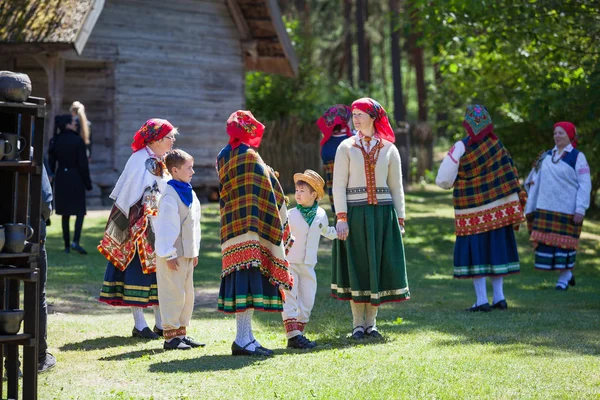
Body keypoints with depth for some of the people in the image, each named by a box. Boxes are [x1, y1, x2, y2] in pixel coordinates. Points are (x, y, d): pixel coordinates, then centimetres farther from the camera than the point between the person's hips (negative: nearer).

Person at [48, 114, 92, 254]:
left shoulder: (56, 141, 3)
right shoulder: (78, 141, -10)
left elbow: (51, 162, 5)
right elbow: (83, 164, -10)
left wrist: (52, 174, 15)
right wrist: (87, 182, -3)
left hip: (61, 178, 4)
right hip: (76, 178, -4)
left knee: (65, 213, 11)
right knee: (80, 211, 2)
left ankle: (67, 245, 12)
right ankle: (75, 241, -15)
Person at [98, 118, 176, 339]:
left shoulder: (161, 162, 13)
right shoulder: (140, 160, -12)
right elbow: (128, 194, -14)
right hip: (141, 226, -8)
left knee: (159, 269, 8)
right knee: (140, 269, -3)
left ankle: (161, 324, 13)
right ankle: (139, 325, 1)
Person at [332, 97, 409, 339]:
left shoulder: (389, 149, 7)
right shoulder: (346, 148, 3)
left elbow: (396, 187, 10)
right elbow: (339, 186, 0)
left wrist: (399, 220, 4)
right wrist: (341, 218, -10)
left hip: (382, 215, 1)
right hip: (355, 213, -1)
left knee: (379, 265, 2)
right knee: (356, 265, 0)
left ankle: (371, 322, 11)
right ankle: (358, 323, 8)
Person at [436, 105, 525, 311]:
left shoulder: (461, 148, -14)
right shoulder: (496, 144, -2)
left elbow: (443, 180, -11)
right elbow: (511, 173, 3)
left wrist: (458, 180, 10)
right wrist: (517, 201, 12)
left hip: (473, 210, -4)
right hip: (499, 207, 4)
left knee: (475, 251, 1)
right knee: (496, 248, 13)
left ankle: (482, 300, -3)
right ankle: (499, 297, 13)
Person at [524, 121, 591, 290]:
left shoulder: (577, 157, -2)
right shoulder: (546, 157, 12)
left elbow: (585, 185, -6)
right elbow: (536, 182, 16)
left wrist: (580, 210, -14)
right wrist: (531, 207, 13)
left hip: (567, 210, -5)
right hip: (545, 208, 5)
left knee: (564, 244, -3)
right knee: (545, 242, 3)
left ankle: (564, 278, 9)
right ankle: (568, 273, 18)